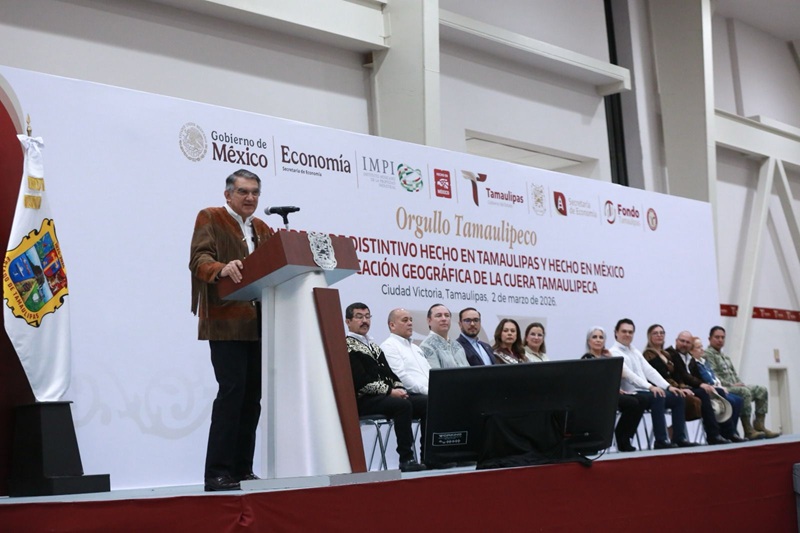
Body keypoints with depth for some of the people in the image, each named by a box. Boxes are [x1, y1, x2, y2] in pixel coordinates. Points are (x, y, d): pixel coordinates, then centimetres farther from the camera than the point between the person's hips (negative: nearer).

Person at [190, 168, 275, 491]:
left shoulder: (263, 229, 22)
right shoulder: (210, 218, 3)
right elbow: (199, 259, -11)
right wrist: (222, 269, -31)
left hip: (258, 323, 6)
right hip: (226, 322, -6)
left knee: (252, 396, 5)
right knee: (232, 390, -13)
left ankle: (242, 470, 11)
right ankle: (217, 473, -9)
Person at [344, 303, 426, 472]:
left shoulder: (373, 345, 25)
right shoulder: (347, 346, -4)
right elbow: (361, 381, -14)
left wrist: (399, 388, -1)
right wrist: (390, 391, -17)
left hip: (387, 394, 8)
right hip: (364, 401, -8)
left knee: (426, 402, -14)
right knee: (403, 405, -34)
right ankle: (406, 460, -30)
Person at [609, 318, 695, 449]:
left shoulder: (636, 352, 20)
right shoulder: (614, 352, -7)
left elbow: (649, 371, 13)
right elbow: (628, 374, -20)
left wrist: (668, 386, -1)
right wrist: (650, 386, -30)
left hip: (645, 391, 9)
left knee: (677, 397, -1)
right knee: (658, 397, -32)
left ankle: (679, 438, -1)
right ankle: (661, 441, -30)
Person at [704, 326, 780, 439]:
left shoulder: (725, 357, 28)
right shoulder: (707, 354, -3)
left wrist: (739, 383, 3)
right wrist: (731, 385, -17)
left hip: (734, 386, 10)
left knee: (761, 390, -5)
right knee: (745, 392, -34)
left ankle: (759, 425, -12)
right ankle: (748, 430, -33)